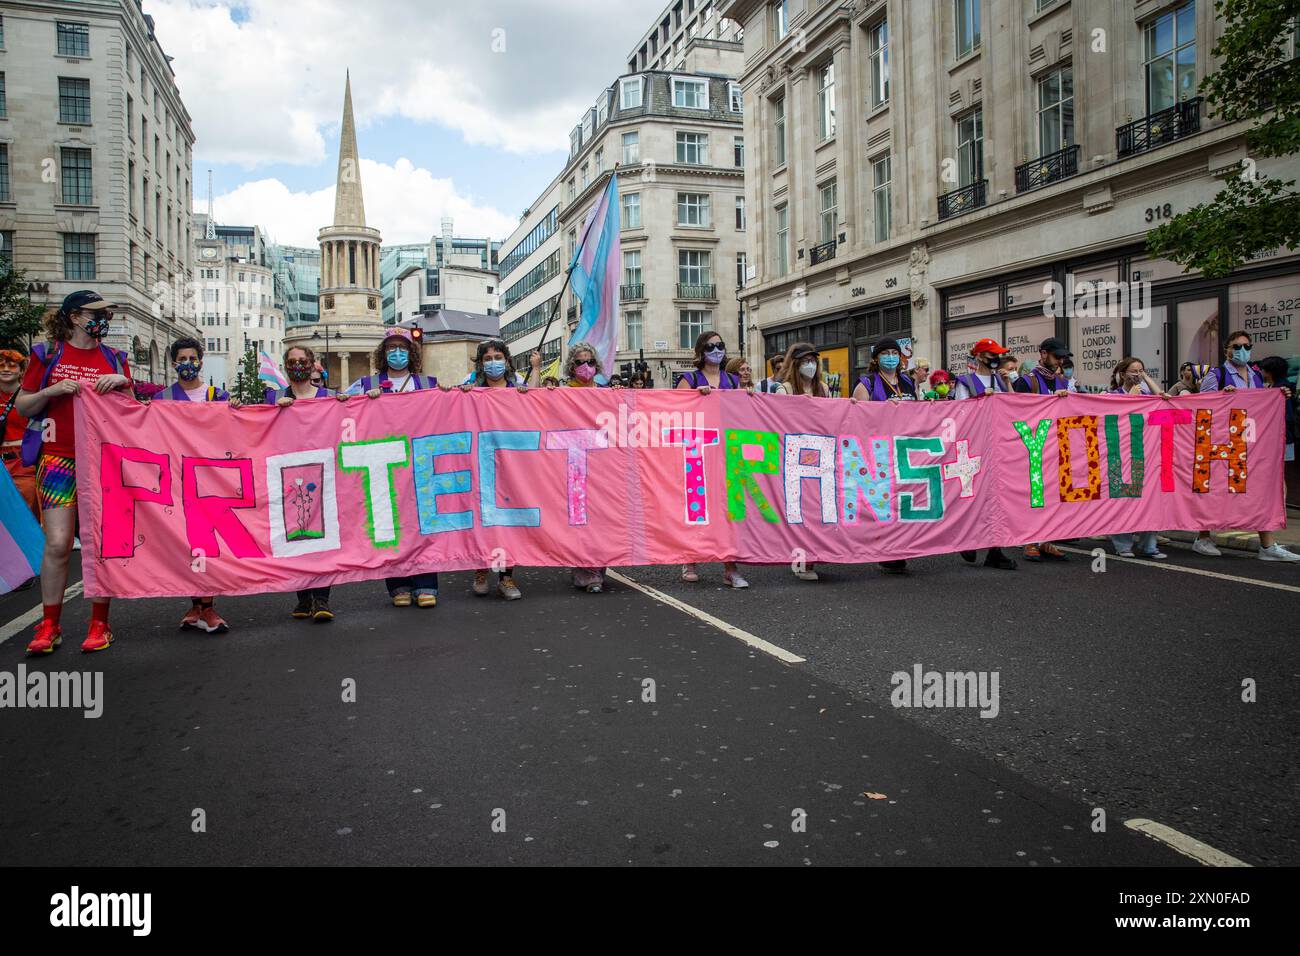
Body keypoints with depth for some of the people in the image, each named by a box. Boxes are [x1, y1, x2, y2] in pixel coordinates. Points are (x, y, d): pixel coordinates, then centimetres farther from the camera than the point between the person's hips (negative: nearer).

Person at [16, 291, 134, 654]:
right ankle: (50, 626, 8)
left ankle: (99, 624, 10)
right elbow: (22, 407, 8)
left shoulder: (115, 359, 12)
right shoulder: (47, 354, 7)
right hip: (58, 460, -1)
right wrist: (51, 391, -10)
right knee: (57, 543, -5)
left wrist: (122, 384, -5)